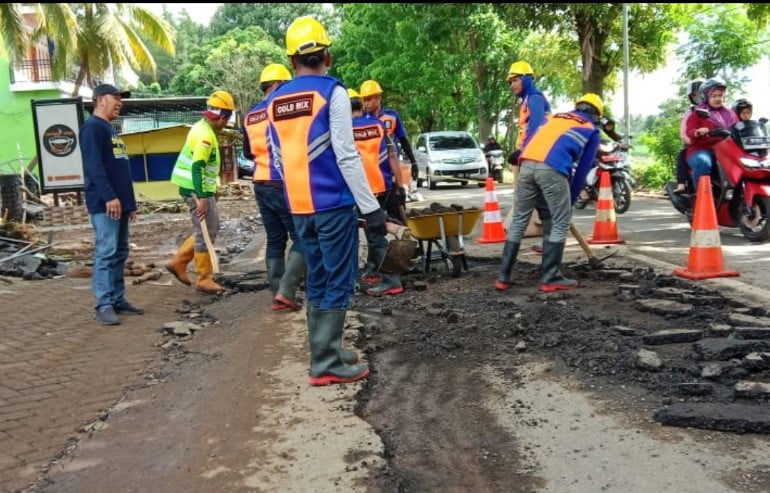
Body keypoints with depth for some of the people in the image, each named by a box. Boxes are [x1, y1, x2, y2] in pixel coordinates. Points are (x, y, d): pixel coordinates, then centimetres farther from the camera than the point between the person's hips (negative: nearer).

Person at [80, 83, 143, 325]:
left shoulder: (111, 129, 22)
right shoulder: (92, 127, -8)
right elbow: (95, 166, -19)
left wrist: (130, 202, 21)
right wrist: (109, 197, -25)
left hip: (120, 203, 10)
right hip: (104, 204, -10)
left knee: (120, 253, 11)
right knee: (106, 253, -10)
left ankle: (118, 300, 17)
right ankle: (104, 305, -8)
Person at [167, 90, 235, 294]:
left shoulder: (203, 128, 12)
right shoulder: (205, 135, -20)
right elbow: (197, 168, -27)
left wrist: (211, 191, 24)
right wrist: (202, 198, -31)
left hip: (200, 188, 10)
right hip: (197, 190, -10)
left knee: (210, 229, 17)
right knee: (206, 233, -3)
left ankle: (178, 262, 21)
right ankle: (203, 279, 5)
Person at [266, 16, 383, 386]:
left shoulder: (274, 102, 11)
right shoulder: (332, 92, -7)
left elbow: (279, 160, 14)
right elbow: (346, 156, -13)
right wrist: (371, 207, -11)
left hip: (299, 207, 6)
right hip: (333, 204, -6)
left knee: (318, 280, 15)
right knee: (338, 282, 0)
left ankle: (325, 353, 22)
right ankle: (326, 364, 1)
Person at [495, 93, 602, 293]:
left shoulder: (555, 117, 33)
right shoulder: (591, 131, 22)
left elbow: (532, 141, 28)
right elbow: (583, 169, 20)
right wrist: (572, 198, 27)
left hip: (527, 165, 5)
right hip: (552, 169, -4)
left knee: (519, 220, 13)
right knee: (561, 222, 9)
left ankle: (503, 277, 14)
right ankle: (551, 278, 7)